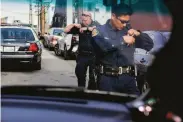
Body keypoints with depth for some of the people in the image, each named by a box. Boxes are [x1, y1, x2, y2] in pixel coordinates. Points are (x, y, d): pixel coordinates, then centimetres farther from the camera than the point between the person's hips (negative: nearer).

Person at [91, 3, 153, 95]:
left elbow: (149, 45, 13)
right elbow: (102, 46, -21)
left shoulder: (129, 30, 12)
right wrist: (122, 40, -15)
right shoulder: (99, 31, 1)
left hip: (128, 78, 3)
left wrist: (139, 34, -3)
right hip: (108, 78, -3)